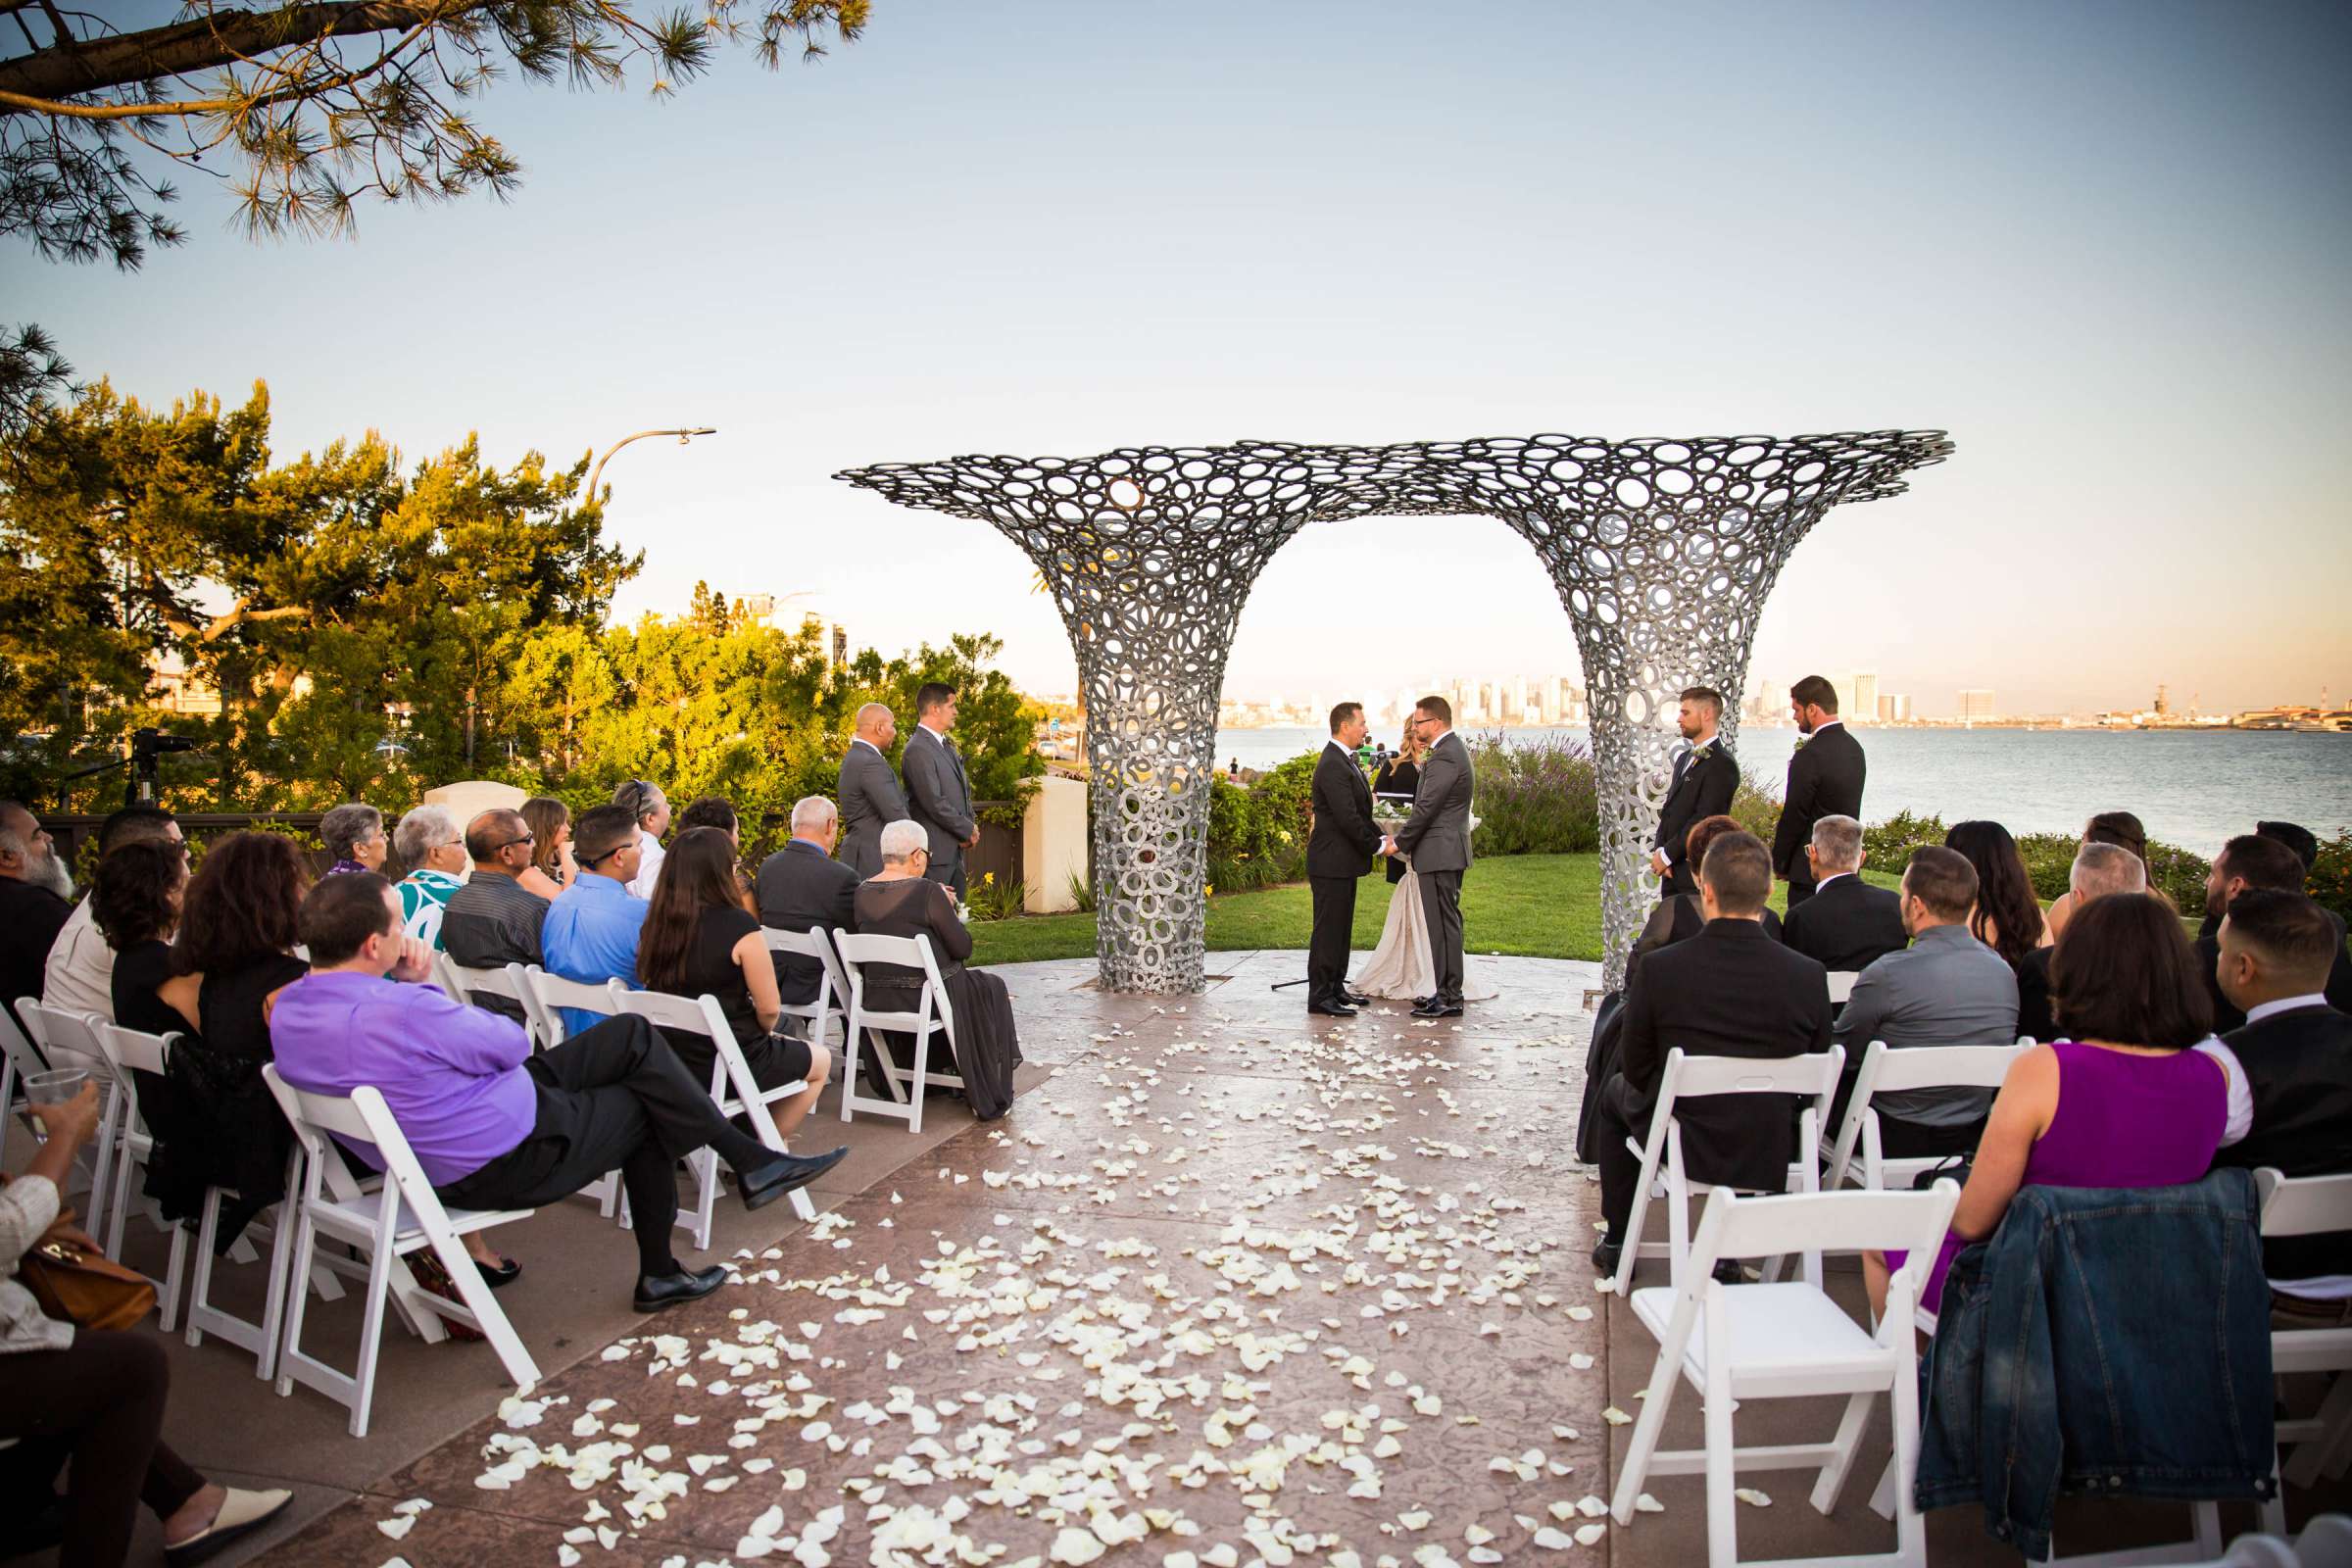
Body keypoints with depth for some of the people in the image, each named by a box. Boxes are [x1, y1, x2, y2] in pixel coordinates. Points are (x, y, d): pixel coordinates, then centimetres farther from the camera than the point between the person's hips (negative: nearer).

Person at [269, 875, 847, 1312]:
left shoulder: (289, 1009, -4)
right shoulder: (399, 1012, -33)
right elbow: (513, 1043, -18)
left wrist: (404, 984, -4)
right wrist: (416, 987, -6)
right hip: (506, 1162, -9)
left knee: (633, 1034, 12)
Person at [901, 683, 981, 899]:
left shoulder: (946, 746, 16)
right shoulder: (917, 750, -15)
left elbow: (964, 789, 21)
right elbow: (934, 803, -20)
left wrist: (972, 824, 3)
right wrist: (968, 830, -10)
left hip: (955, 851, 10)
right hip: (935, 852, -10)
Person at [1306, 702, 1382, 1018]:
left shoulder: (1345, 760, 14)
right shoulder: (1332, 765, -19)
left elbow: (1359, 811, 18)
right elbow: (1347, 817, -23)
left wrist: (1379, 838, 5)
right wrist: (1377, 846, -13)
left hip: (1344, 861, 10)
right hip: (1331, 861, -10)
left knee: (1341, 928, 16)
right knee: (1327, 929, -4)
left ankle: (1336, 988, 26)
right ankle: (1320, 996, 2)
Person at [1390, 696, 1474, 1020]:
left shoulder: (1444, 756, -18)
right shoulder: (1453, 748, 15)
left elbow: (1426, 808, -19)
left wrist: (1399, 842, -9)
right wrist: (1404, 837, 15)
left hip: (1439, 852, -10)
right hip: (1449, 850, 11)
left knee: (1443, 923, -5)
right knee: (1446, 921, 13)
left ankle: (1449, 999, -1)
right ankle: (1448, 992, 20)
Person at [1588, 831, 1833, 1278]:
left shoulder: (1660, 968, -22)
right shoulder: (1809, 976, -17)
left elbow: (1637, 1068, -8)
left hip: (1683, 1146, -2)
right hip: (1771, 1158, 2)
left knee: (1616, 1090, 30)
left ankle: (1618, 1244, 38)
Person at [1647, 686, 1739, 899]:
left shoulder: (1722, 764, -12)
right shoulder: (1685, 758, 18)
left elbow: (1704, 819, -18)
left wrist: (1667, 854, -14)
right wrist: (1659, 850, 0)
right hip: (1673, 872, 8)